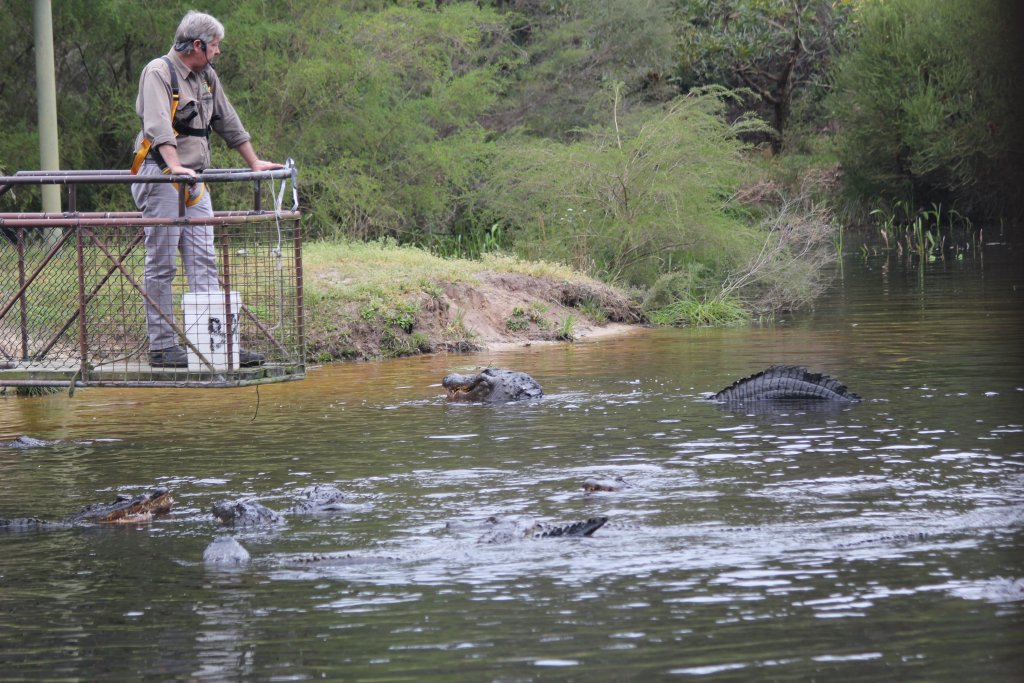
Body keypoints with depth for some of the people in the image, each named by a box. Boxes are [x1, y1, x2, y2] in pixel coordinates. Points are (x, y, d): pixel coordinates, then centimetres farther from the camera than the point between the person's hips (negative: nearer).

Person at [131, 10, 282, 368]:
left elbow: (228, 122, 26)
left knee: (204, 263, 1)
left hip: (194, 183, 8)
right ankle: (162, 347, -1)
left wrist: (254, 162, 29)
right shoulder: (158, 73, -10)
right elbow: (158, 124, -24)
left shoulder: (206, 76, 16)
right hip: (160, 178, -8)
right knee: (161, 267, -4)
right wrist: (175, 165, -37)